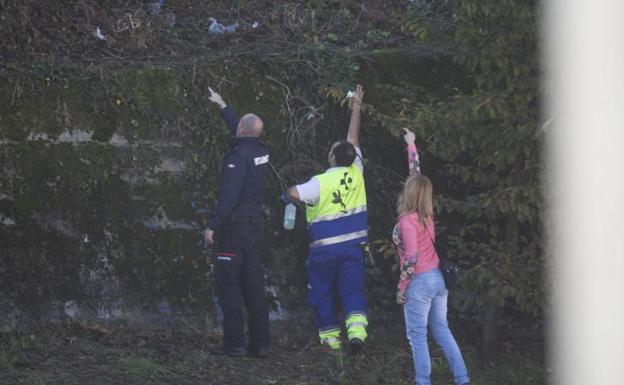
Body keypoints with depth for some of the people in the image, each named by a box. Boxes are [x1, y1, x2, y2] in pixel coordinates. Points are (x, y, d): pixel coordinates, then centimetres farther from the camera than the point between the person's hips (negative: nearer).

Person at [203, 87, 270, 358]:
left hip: (234, 226, -8)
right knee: (253, 284, 9)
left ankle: (234, 343, -7)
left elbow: (229, 195, -23)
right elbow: (237, 130, 29)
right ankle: (260, 343, 9)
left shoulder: (239, 156, -17)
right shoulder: (261, 152, 8)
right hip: (254, 225, 8)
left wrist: (212, 225, -19)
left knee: (227, 283, -4)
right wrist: (222, 106, 41)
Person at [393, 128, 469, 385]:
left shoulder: (407, 220, -17)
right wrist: (411, 145, 27)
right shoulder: (427, 213, 4)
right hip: (439, 277, 7)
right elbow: (416, 173, 16)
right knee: (441, 330, 14)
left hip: (420, 281, -7)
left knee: (417, 336, 1)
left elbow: (411, 258, -21)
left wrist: (401, 288, -12)